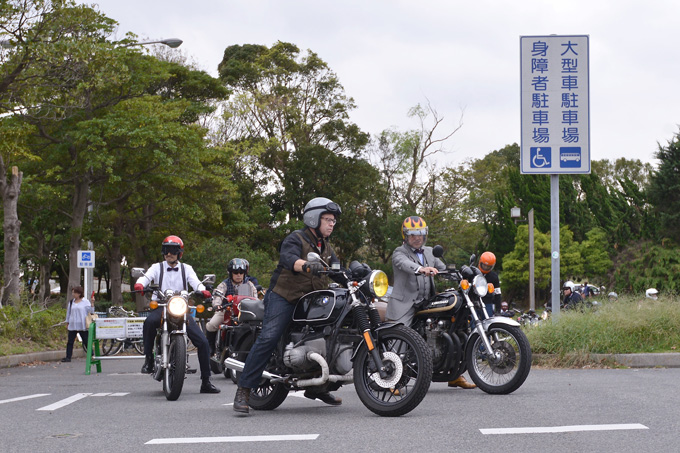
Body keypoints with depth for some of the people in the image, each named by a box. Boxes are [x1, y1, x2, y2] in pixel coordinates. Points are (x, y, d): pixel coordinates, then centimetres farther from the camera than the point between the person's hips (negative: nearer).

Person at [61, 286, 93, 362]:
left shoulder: (85, 302, -1)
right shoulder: (71, 302, 11)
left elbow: (91, 311, -3)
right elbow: (68, 312, 19)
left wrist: (92, 304, -16)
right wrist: (67, 323, 19)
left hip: (82, 325, -4)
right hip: (72, 325, 4)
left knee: (86, 341, 0)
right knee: (70, 341, 2)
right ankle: (68, 357, 6)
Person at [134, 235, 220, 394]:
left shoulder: (186, 269, 14)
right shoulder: (157, 267, 12)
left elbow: (195, 281, -3)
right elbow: (146, 277, -7)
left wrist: (203, 290, -27)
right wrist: (140, 284, -32)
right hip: (161, 308, -2)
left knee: (203, 342, -10)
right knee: (149, 322, -39)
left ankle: (206, 382, -1)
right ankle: (149, 358, -22)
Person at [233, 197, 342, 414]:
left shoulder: (326, 247, 18)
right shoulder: (295, 239, -9)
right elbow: (288, 258, -30)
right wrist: (307, 266, -50)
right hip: (284, 297, -8)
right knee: (268, 338, -21)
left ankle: (315, 386, 23)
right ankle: (243, 391, -22)